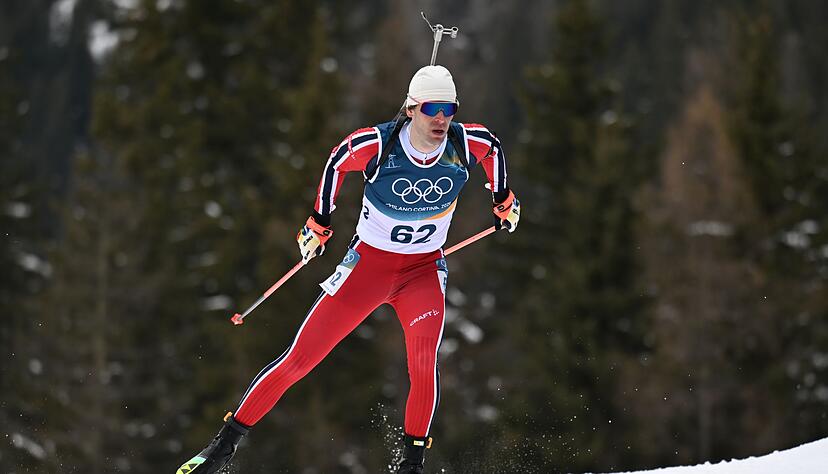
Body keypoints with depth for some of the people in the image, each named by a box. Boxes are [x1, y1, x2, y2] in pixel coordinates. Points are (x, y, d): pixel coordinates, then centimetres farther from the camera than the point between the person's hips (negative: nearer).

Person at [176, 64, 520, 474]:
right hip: (368, 263, -1)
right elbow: (338, 162, 0)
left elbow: (493, 147, 9)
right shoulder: (376, 144, -22)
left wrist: (503, 201, 20)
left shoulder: (466, 143, -16)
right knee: (299, 359, -4)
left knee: (423, 358, -27)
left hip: (424, 270, 1)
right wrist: (319, 224, 7)